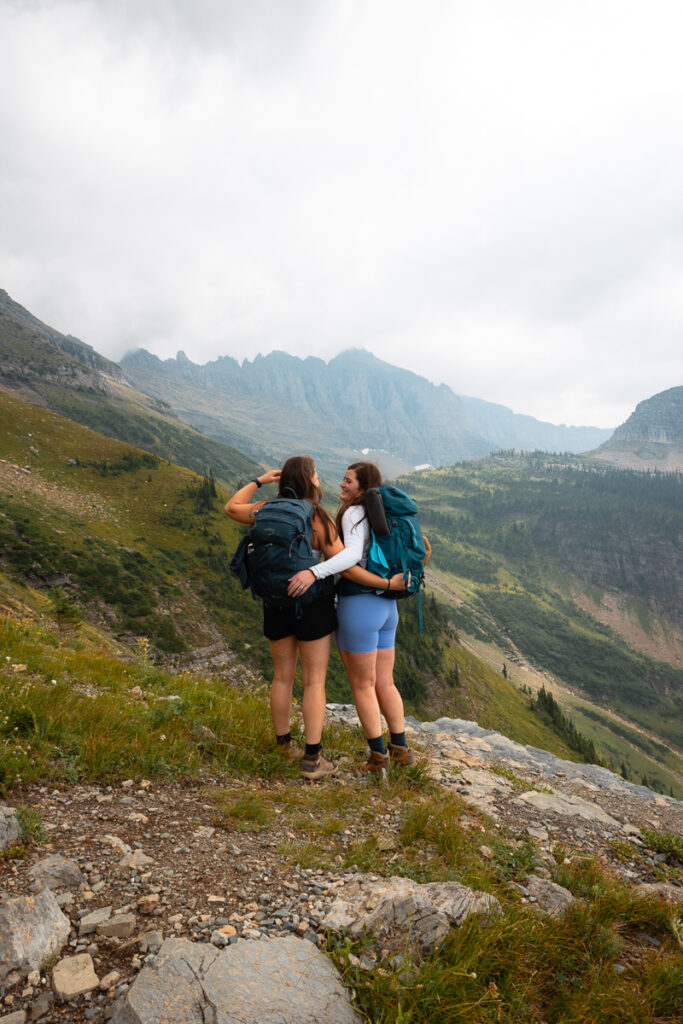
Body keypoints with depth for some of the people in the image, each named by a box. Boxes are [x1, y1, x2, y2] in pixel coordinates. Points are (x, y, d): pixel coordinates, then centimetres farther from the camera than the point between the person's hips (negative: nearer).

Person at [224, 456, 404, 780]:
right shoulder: (319, 519, -15)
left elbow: (232, 508, 14)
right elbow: (346, 567, -17)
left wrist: (258, 481, 18)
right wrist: (387, 583, -11)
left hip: (277, 604, 5)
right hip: (313, 606, -4)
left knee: (282, 677, 16)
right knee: (314, 681, 4)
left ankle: (284, 748, 27)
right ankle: (312, 759, 8)